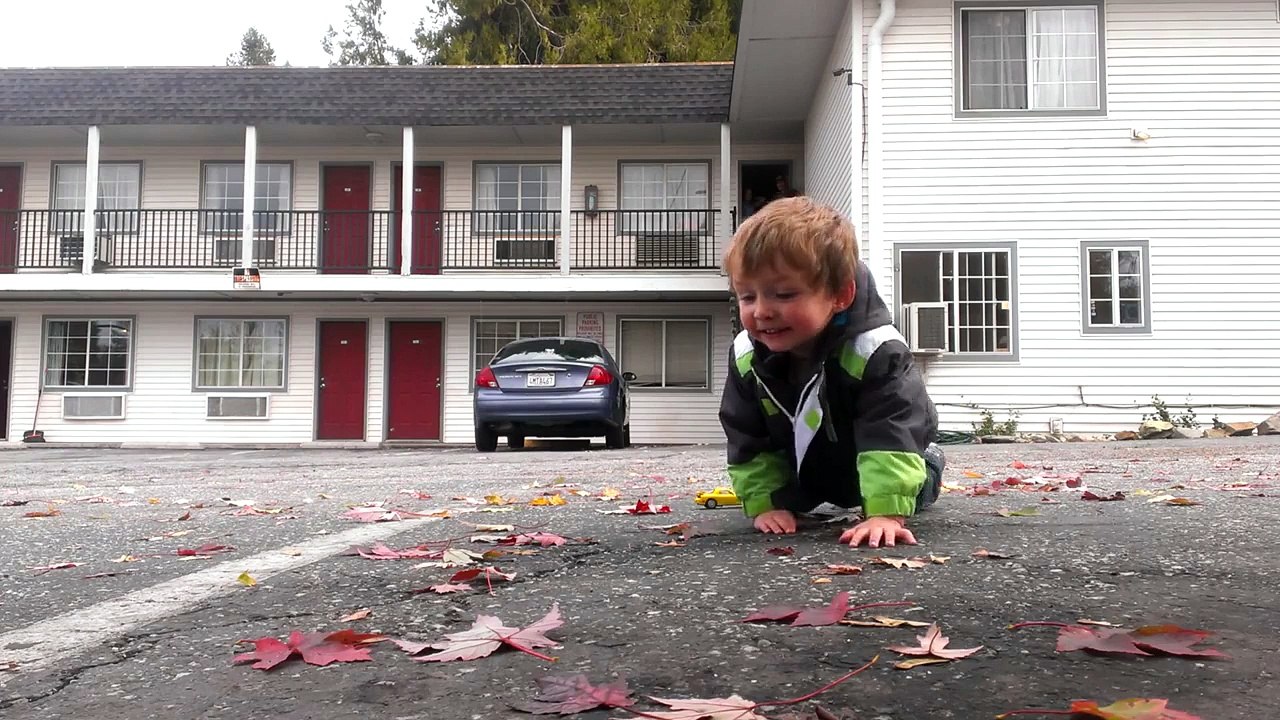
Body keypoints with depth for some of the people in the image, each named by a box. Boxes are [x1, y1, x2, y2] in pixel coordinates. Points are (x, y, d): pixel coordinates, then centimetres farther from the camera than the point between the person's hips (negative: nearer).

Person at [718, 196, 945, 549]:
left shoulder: (874, 352, -42)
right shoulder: (746, 356, -28)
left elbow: (891, 434, -45)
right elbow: (747, 441, -18)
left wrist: (887, 512, -55)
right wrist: (766, 503, -25)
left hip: (881, 461, -3)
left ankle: (928, 466, 44)